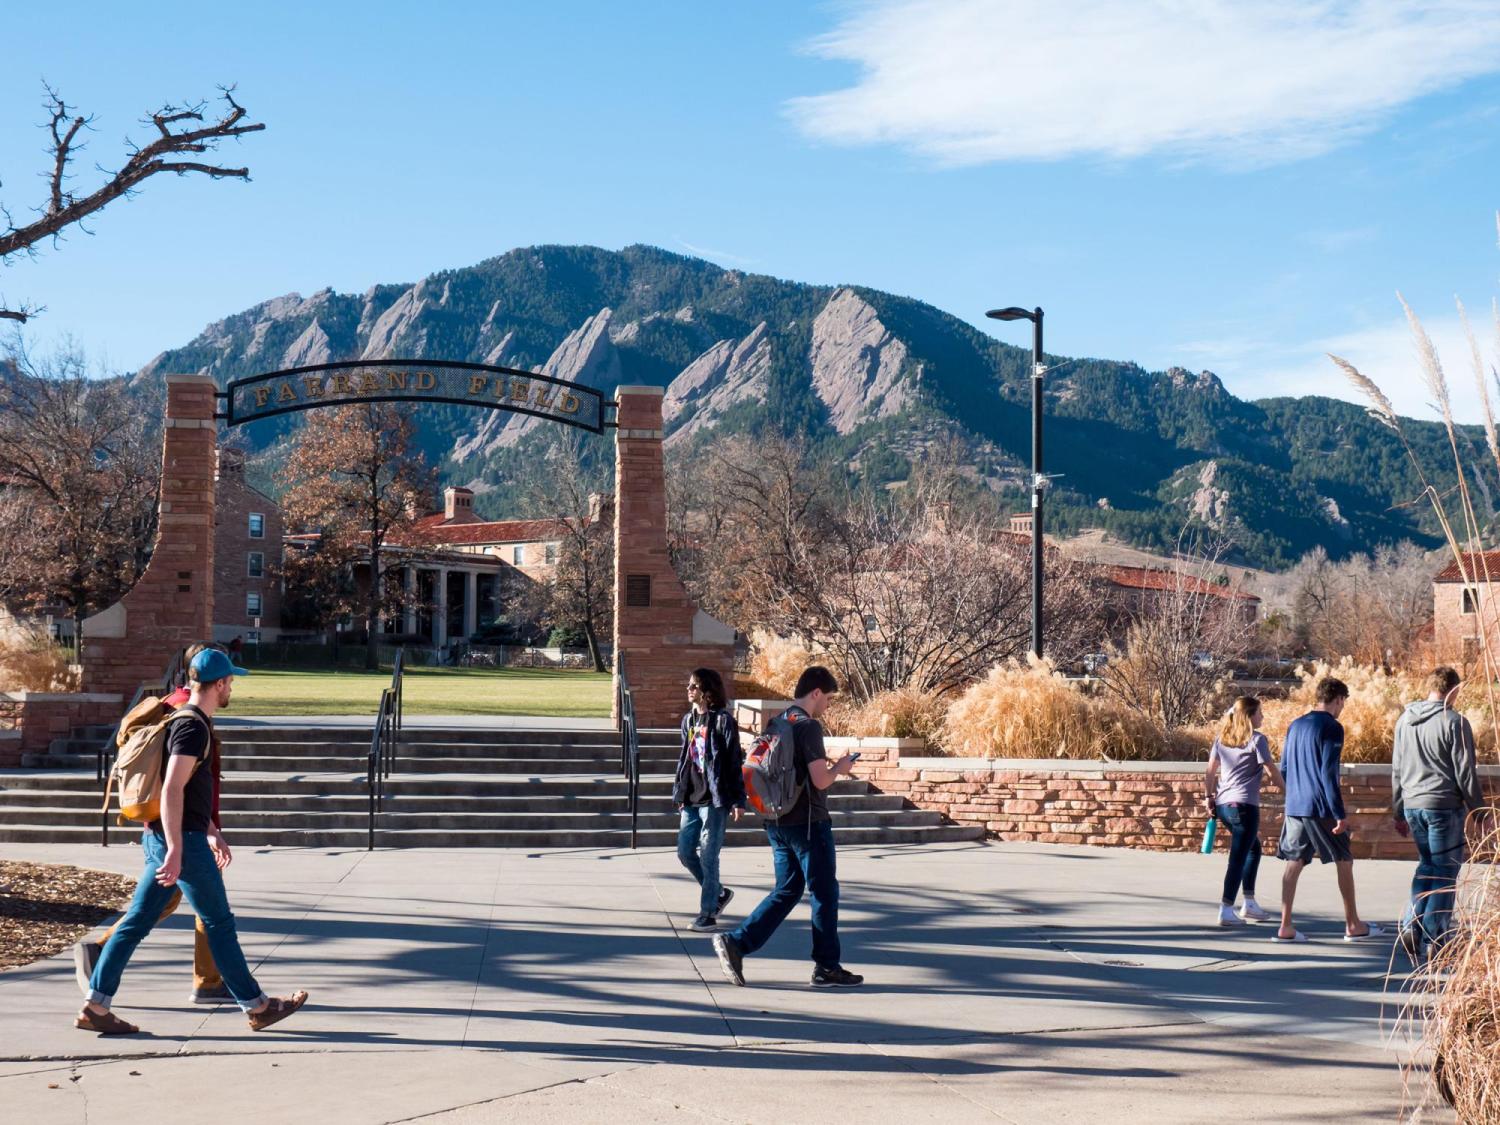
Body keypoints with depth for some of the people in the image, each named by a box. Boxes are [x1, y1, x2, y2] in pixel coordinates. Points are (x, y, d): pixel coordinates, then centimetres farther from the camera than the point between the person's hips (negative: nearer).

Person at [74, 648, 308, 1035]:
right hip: (183, 841, -10)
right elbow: (171, 791, -24)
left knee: (136, 922, 8)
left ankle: (95, 1006, 8)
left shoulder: (188, 721, 16)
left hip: (161, 839, 10)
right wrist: (176, 851, -27)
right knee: (219, 924, 0)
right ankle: (257, 1007, 9)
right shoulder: (193, 726, -16)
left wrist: (213, 833, 28)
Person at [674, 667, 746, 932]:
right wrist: (679, 793, 17)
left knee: (708, 857, -4)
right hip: (691, 800, 7)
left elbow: (734, 762, -10)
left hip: (714, 800, -7)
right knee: (685, 852, 8)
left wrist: (738, 800, -13)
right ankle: (718, 893, 28)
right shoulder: (689, 720, 11)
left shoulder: (723, 720, -9)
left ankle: (708, 914, 5)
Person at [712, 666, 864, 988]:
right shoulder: (809, 726, -16)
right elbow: (820, 780, -20)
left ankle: (736, 942, 2)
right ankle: (827, 967, 11)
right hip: (808, 823, -8)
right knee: (824, 893, 4)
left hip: (778, 823, 8)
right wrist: (838, 768, 0)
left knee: (787, 890, 14)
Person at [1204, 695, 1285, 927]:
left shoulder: (1222, 738, 11)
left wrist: (1211, 798, 17)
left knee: (1254, 848, 23)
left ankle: (1249, 903, 25)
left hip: (1222, 804, 8)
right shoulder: (1256, 739, -7)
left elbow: (1210, 771, 11)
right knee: (1238, 858, -5)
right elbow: (1272, 771, -8)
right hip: (1244, 805, -8)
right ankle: (1226, 911, -8)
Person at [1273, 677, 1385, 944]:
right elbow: (1329, 772, -17)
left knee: (1294, 864, 6)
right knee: (1344, 862, 7)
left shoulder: (1295, 726, 12)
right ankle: (1353, 926, 14)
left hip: (1294, 808, 7)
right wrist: (1340, 814, -17)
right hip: (1320, 809, -7)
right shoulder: (1331, 727, -10)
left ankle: (1285, 927, 1)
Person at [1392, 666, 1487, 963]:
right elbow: (1466, 774, -10)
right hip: (1444, 806, -6)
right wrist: (1480, 812, -1)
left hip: (1412, 806, 6)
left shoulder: (1404, 720, 9)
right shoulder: (1454, 722, -11)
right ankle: (1430, 946, 3)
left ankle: (1411, 924, 3)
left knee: (1427, 865, 21)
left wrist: (1398, 813, 22)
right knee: (1445, 873, 4)